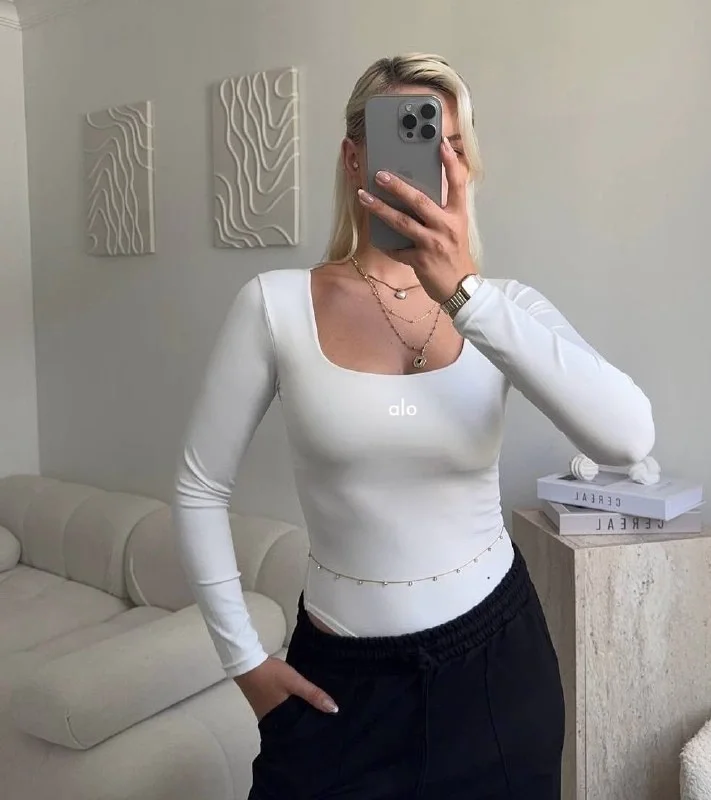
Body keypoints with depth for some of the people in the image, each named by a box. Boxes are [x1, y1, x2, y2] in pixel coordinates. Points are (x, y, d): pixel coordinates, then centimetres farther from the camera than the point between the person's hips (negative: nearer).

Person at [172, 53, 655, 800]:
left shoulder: (504, 305, -7)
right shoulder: (277, 304, -11)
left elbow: (627, 439, -25)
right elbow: (200, 489, -3)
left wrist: (462, 292, -33)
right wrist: (244, 659, -2)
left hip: (495, 653, 2)